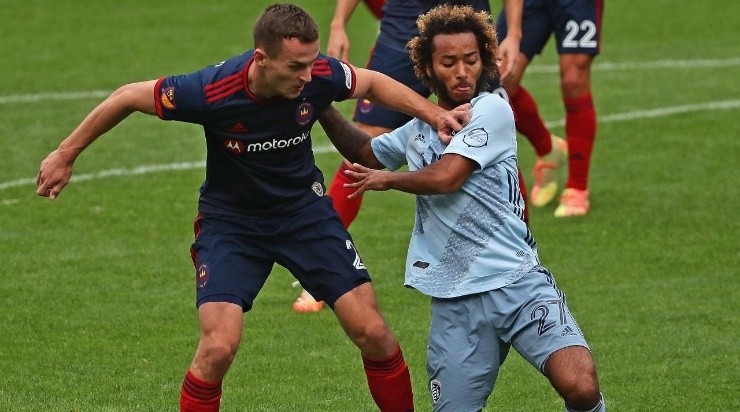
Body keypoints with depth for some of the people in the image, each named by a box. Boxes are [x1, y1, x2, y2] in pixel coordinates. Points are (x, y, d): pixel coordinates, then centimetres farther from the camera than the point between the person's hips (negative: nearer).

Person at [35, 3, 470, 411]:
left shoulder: (319, 75, -22)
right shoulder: (212, 91, -30)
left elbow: (373, 82, 2)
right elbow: (128, 97, -14)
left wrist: (434, 113, -11)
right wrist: (66, 155, -5)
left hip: (305, 208, 3)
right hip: (230, 220, -3)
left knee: (372, 331, -5)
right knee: (219, 346, -19)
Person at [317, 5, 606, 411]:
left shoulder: (492, 111, -3)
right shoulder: (418, 129, 16)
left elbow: (445, 177, -12)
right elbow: (365, 153, 36)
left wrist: (386, 179, 6)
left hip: (519, 283, -5)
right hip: (455, 302, 5)